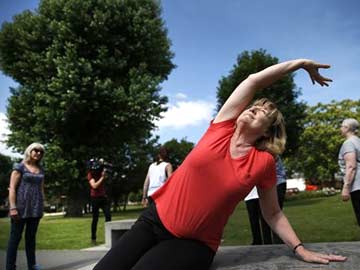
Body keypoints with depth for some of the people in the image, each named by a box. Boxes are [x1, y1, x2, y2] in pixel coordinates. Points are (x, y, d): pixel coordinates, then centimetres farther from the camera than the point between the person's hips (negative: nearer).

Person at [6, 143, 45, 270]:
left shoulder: (40, 170, 12)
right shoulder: (19, 167, -4)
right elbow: (12, 188, -9)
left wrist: (42, 207, 13)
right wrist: (13, 207, -17)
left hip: (35, 208, 5)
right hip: (21, 207, -5)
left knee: (31, 236, 12)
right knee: (15, 237, 0)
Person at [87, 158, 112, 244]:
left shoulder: (101, 171, 3)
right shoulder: (90, 174, -11)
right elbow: (94, 186, -21)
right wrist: (102, 177, -24)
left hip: (103, 197, 4)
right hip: (95, 198, -4)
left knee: (108, 216, -6)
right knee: (95, 219, 0)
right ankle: (93, 238, 10)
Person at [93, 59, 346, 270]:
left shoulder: (264, 163, -4)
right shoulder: (221, 129, -1)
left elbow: (273, 214, 7)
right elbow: (253, 81, -2)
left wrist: (301, 249, -1)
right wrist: (301, 62, 8)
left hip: (193, 244, -2)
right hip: (154, 220, 2)